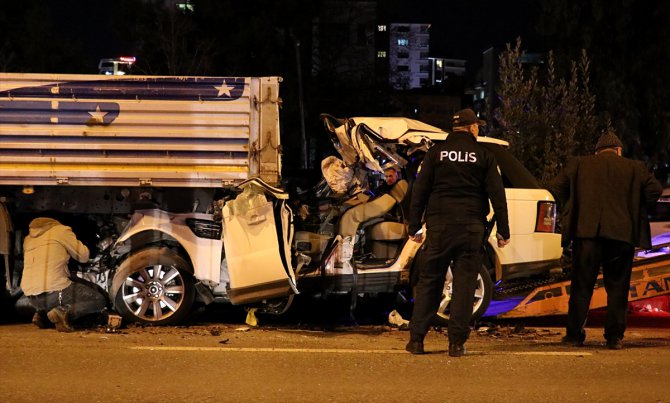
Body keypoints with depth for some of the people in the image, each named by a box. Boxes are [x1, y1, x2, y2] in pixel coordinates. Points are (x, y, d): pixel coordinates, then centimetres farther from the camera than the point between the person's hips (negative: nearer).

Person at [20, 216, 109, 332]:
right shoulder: (62, 231, 0)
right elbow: (83, 256, 5)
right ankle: (63, 312, -14)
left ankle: (43, 314, 9)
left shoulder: (28, 239, 18)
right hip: (54, 294, -7)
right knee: (99, 300, 11)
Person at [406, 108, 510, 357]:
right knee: (464, 283, 2)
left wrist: (414, 227, 5)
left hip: (439, 225, 1)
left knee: (428, 281, 6)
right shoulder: (483, 155, 4)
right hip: (471, 226, -1)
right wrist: (503, 231, 5)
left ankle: (416, 339, 3)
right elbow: (497, 195, 1)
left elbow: (419, 191, 2)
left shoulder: (436, 152, 5)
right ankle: (456, 342, -2)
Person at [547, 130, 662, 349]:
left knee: (581, 286, 7)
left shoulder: (578, 165, 7)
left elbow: (554, 189, 4)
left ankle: (574, 333, 7)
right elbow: (654, 191, 0)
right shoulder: (634, 168, 5)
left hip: (586, 233, 0)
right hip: (621, 234, 0)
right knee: (617, 288, 7)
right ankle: (614, 336, 4)